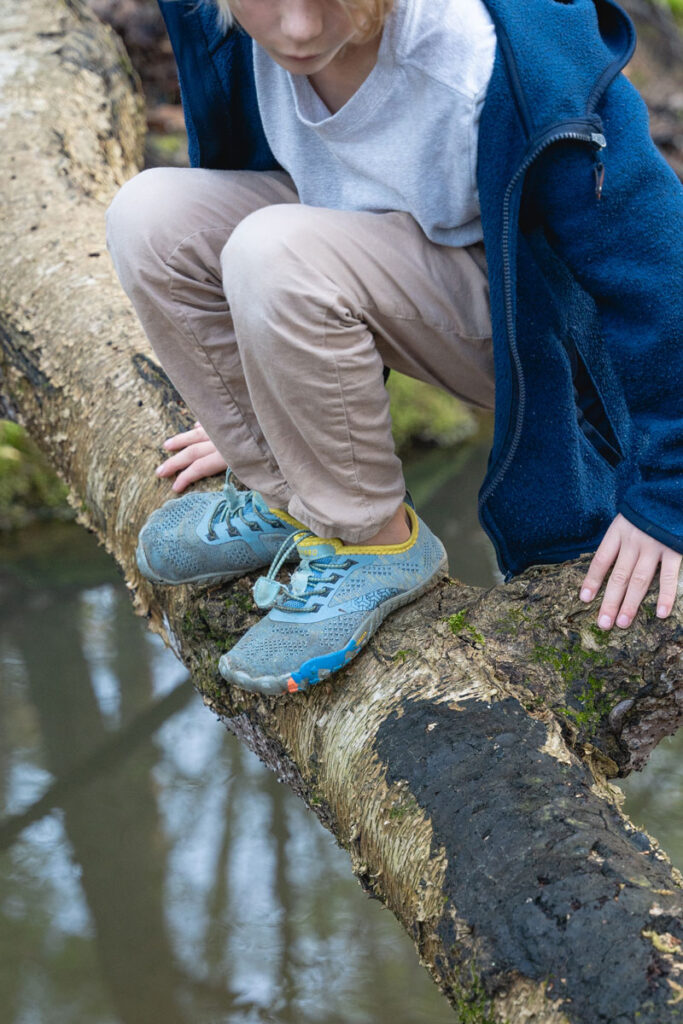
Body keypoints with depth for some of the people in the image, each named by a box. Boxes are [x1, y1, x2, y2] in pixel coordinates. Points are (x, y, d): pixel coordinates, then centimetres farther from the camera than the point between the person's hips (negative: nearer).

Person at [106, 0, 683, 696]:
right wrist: (258, 408, 16)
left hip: (528, 319, -6)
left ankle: (376, 544, -12)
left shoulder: (506, 64, -33)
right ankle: (284, 498, 1)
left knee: (277, 254, -32)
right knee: (149, 217, -17)